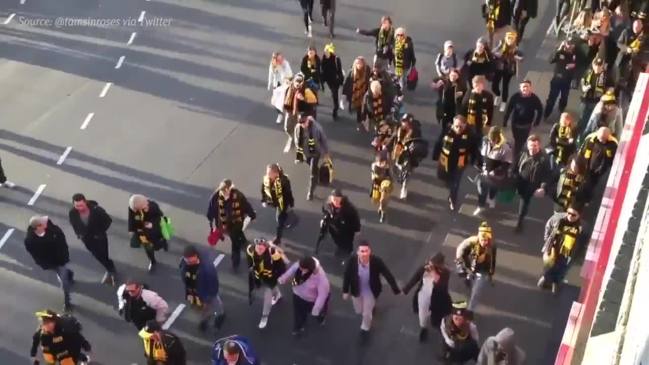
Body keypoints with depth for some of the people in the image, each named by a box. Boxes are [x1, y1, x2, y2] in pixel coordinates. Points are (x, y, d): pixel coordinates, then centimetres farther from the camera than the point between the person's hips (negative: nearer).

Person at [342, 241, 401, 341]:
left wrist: (396, 290, -17)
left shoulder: (376, 261, -33)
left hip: (370, 291, -2)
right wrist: (345, 291, -4)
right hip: (356, 290, 2)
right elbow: (346, 276, -13)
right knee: (358, 311, 24)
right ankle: (370, 307, 61)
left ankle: (365, 329, 47)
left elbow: (388, 274, -22)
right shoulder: (351, 261, -30)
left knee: (367, 313, 12)